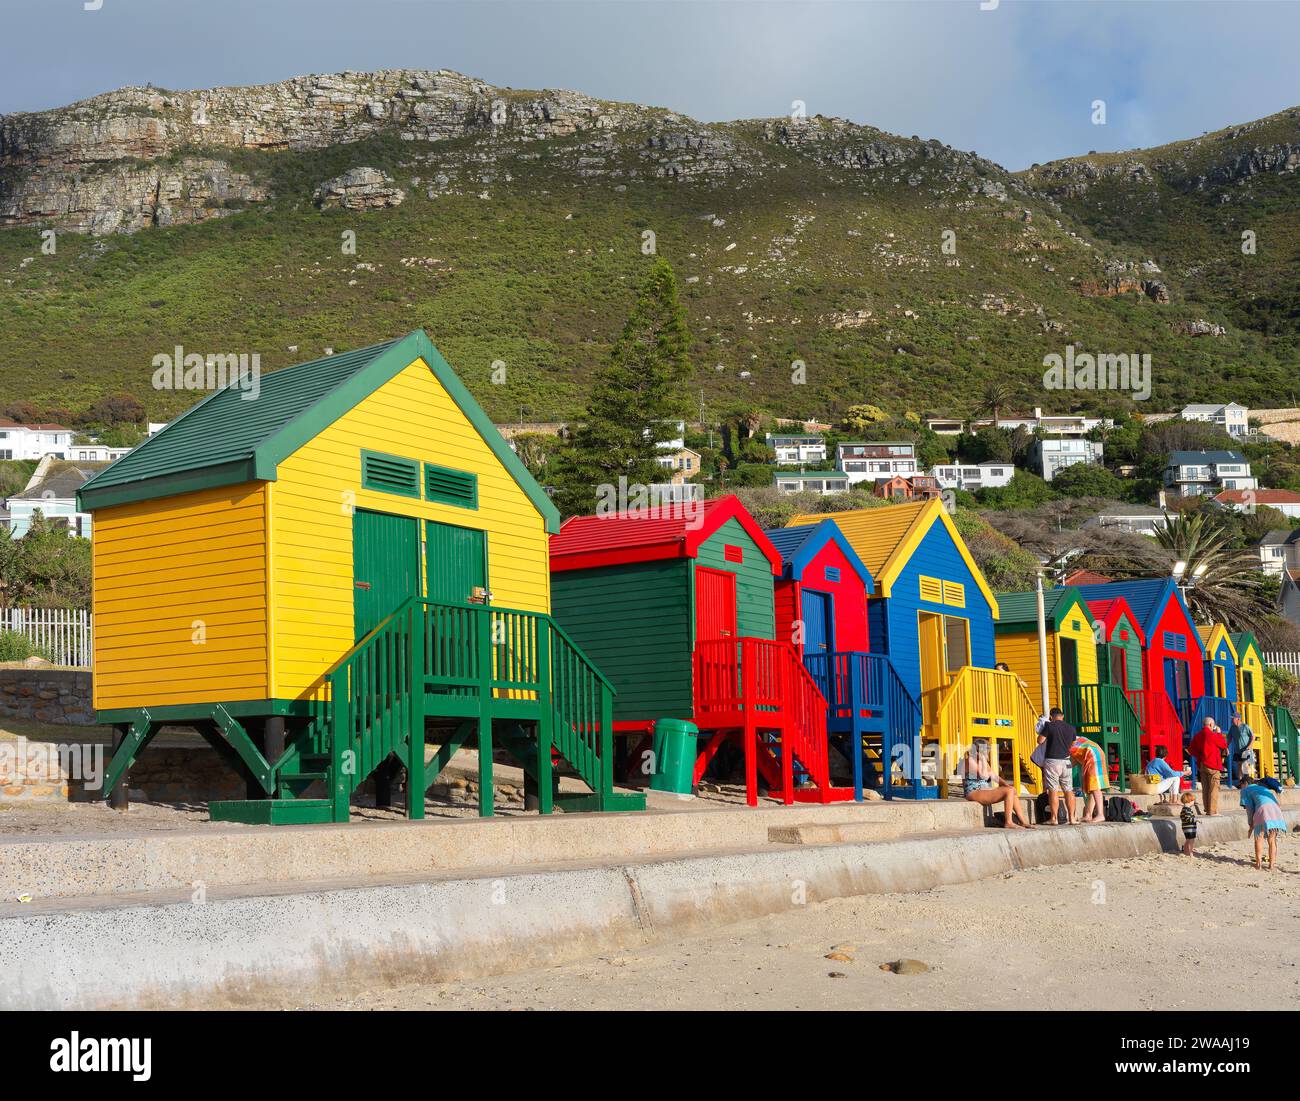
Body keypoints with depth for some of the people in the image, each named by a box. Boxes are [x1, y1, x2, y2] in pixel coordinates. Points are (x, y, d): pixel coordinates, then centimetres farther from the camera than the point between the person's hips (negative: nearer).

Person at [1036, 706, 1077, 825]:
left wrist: (1043, 730, 10)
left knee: (1053, 790, -3)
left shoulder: (1049, 726, -8)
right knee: (1069, 790, 9)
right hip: (1066, 761, 4)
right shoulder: (1071, 728, 7)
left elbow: (1040, 741, -5)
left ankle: (1054, 818, -5)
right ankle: (1071, 817, 9)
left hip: (1052, 761, -4)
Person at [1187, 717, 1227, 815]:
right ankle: (1213, 811, -6)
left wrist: (1199, 756, 11)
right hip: (1213, 765, -7)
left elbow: (1191, 748, 11)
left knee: (1206, 788, 12)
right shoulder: (1212, 735, -14)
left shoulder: (1198, 735, 7)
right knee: (1214, 788, -4)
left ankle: (1207, 810, 16)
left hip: (1202, 765, 7)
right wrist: (1219, 733, 6)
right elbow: (1224, 744, -3)